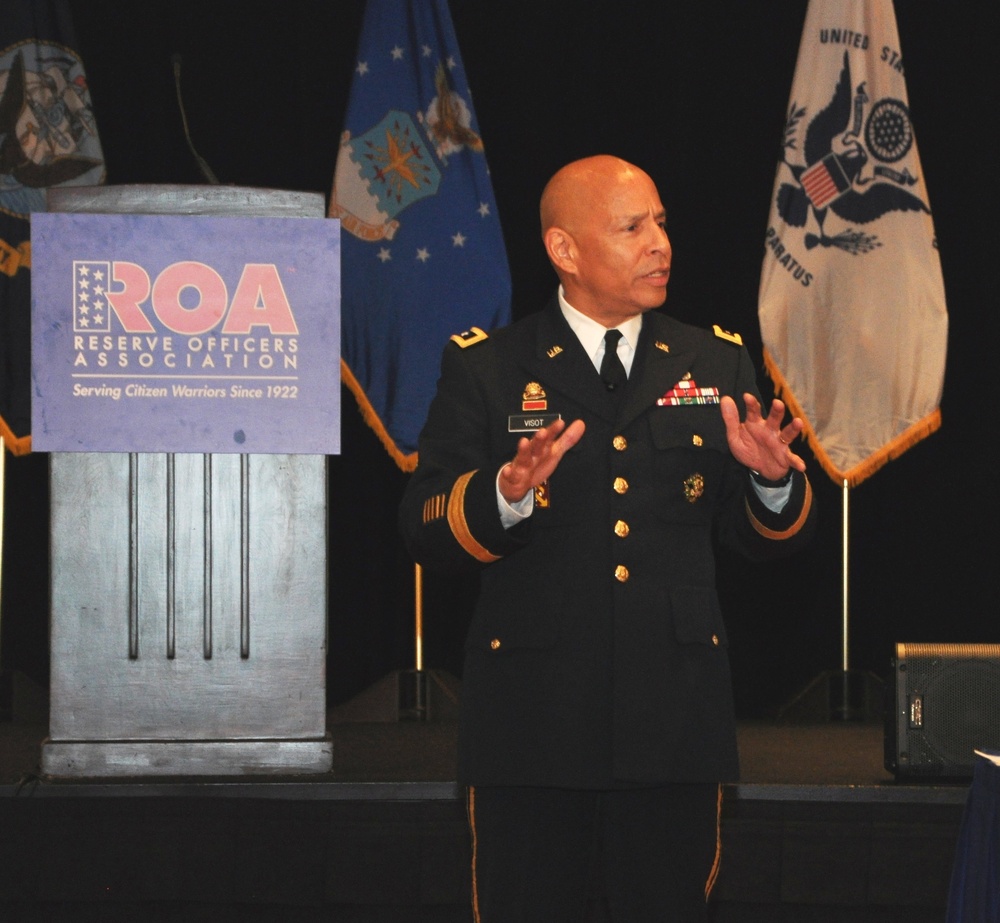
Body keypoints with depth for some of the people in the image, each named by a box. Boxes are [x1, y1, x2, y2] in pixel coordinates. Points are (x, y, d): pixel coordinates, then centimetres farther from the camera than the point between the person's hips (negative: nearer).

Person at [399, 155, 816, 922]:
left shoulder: (717, 365, 10)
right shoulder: (486, 368, 2)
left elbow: (766, 539, 10)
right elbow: (425, 533, -6)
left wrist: (773, 479, -12)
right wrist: (505, 494, -25)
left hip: (677, 720, 2)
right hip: (532, 719, -2)